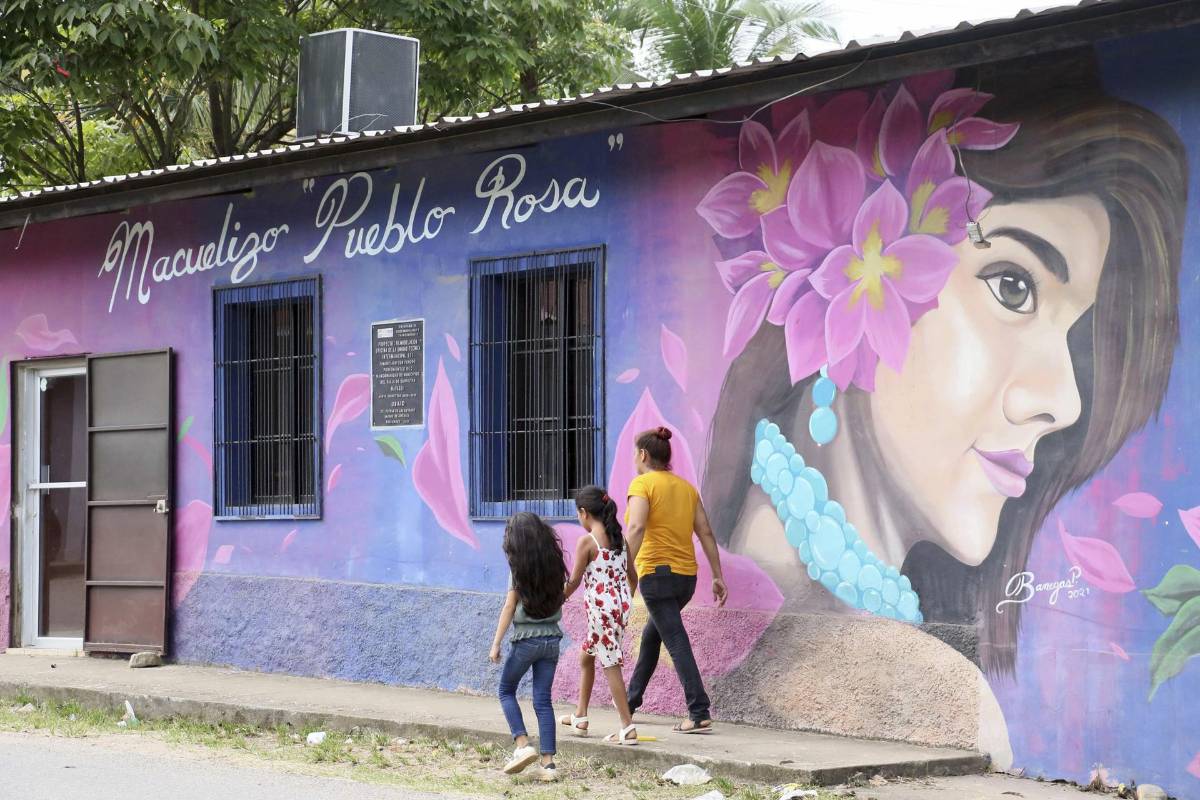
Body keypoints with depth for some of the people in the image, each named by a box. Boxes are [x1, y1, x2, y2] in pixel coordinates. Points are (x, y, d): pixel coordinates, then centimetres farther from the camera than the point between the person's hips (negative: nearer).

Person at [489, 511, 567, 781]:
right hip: (552, 638, 4)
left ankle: (523, 745, -5)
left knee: (506, 691, 13)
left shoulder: (519, 566, -7)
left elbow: (510, 606, -9)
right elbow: (560, 598, 6)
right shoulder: (554, 562, 5)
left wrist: (496, 644, -7)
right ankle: (548, 762, -3)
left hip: (525, 639, -4)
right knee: (543, 700, 5)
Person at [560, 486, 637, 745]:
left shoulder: (587, 541, -13)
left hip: (601, 608, -8)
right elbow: (632, 573, 12)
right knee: (585, 657, 23)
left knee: (610, 665, -4)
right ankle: (580, 718, 30)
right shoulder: (620, 538, 7)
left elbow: (574, 581, -10)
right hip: (621, 605, 8)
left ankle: (628, 728, -6)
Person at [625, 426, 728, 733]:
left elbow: (636, 527, -22)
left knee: (676, 642, -10)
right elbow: (706, 533, 10)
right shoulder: (686, 487, 13)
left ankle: (699, 713, -19)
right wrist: (718, 576, 10)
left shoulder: (642, 484, -6)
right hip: (686, 575, 8)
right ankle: (631, 699, 38)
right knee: (651, 634, 25)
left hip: (657, 571, -8)